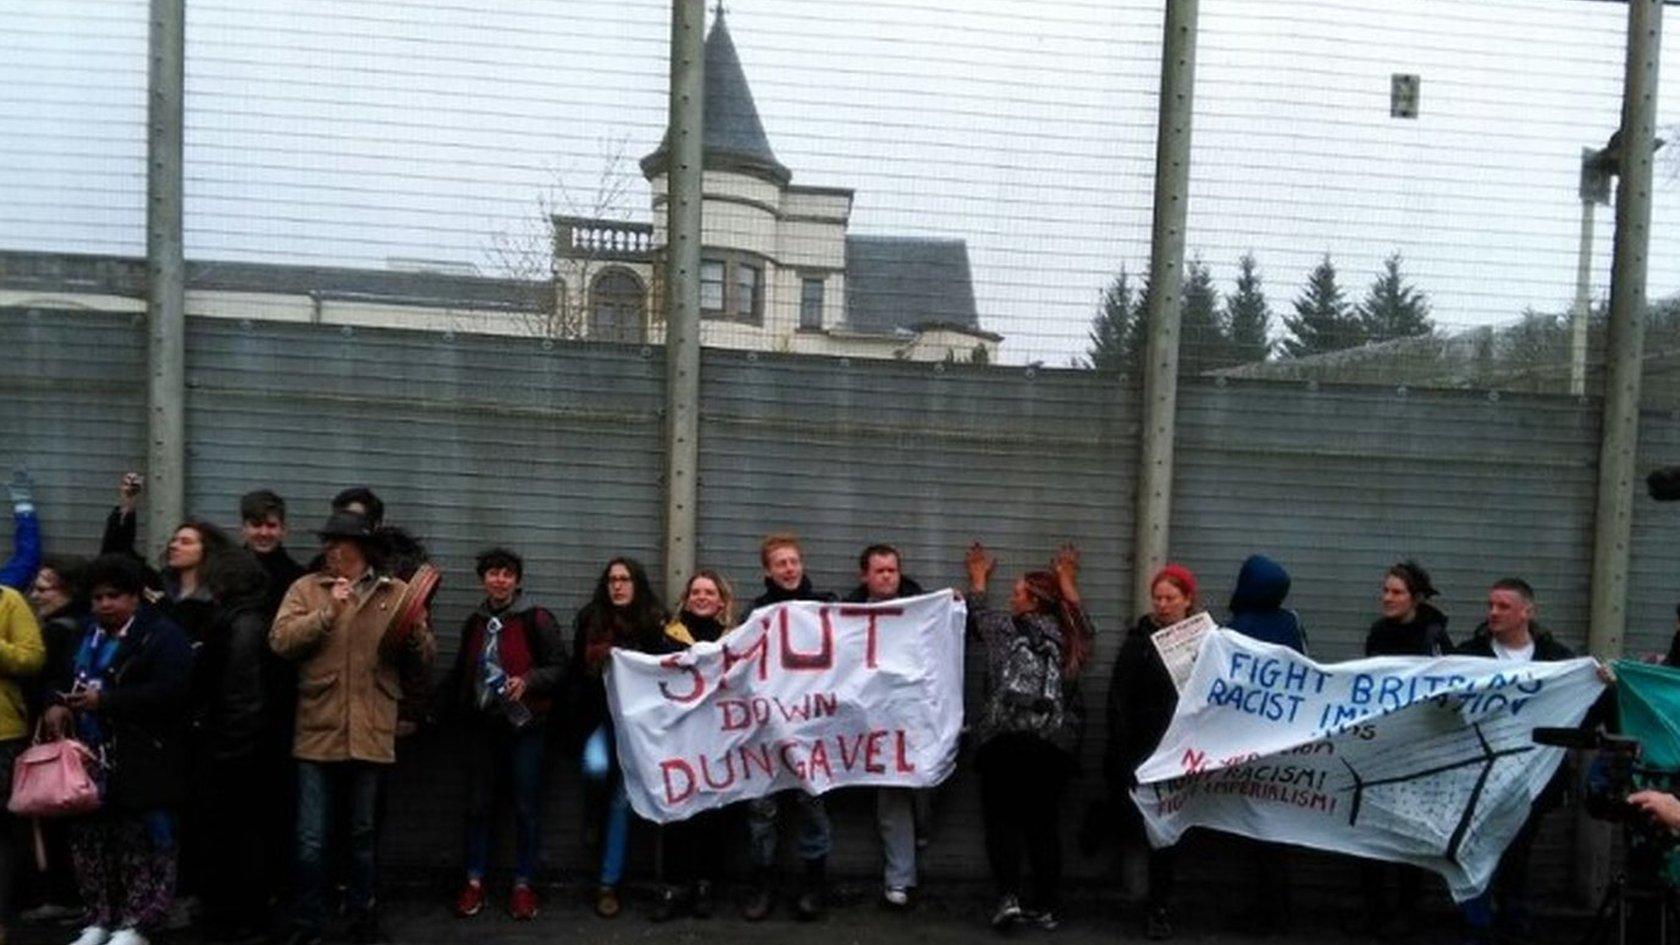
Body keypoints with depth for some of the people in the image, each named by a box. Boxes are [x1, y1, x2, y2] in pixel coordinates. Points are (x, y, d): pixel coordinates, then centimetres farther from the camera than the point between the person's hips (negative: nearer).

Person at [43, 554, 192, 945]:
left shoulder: (163, 636, -10)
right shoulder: (86, 634, 16)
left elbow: (170, 693, -21)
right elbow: (64, 678, 24)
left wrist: (104, 700, -23)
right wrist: (58, 704, 0)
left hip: (142, 764, -8)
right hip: (90, 759, 8)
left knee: (143, 845, 0)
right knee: (90, 840, 13)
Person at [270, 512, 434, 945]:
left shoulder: (397, 593, 4)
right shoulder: (306, 588, 3)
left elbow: (424, 658, 2)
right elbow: (280, 640, -10)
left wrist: (413, 631, -18)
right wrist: (327, 612, -19)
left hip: (371, 734, 1)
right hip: (317, 731, -1)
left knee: (364, 833, 15)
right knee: (311, 839, 3)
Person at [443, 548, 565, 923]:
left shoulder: (537, 619, -7)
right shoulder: (474, 622, 11)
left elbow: (559, 667, -9)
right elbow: (461, 672, 20)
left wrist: (528, 681, -25)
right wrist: (445, 708, 13)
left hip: (525, 725, -4)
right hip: (482, 724, 5)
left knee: (525, 808, 2)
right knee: (477, 805, 8)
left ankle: (523, 885, 14)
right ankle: (474, 882, 20)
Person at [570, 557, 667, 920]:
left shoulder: (654, 622, -2)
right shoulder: (590, 619, 4)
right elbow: (577, 672, 9)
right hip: (601, 714, 1)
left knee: (623, 799, 1)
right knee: (596, 767, -28)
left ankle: (609, 884, 11)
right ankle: (600, 810, 11)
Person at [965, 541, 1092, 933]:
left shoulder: (1005, 626, 10)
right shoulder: (1067, 634, 14)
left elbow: (979, 613, 29)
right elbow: (1082, 621, 36)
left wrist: (978, 579, 45)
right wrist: (1067, 583, 44)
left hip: (1006, 736, -3)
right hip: (1056, 741, 3)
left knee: (1002, 817, 5)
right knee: (1044, 822, 11)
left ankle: (1009, 896, -9)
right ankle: (1044, 907, 12)